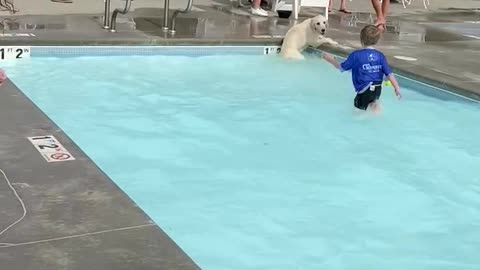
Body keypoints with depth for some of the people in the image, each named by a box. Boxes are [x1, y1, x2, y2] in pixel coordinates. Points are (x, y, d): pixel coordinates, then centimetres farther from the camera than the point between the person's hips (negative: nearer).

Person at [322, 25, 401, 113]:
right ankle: (374, 105, 3)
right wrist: (397, 88, 3)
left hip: (365, 89, -5)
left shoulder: (356, 55, -9)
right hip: (378, 89, 5)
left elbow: (342, 67, 2)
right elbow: (389, 74, -2)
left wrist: (331, 60, 18)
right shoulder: (380, 56, 1)